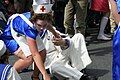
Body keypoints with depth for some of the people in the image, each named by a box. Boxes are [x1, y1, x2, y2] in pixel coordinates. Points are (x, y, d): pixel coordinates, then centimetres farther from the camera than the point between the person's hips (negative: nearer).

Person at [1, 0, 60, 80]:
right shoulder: (29, 28, -43)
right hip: (10, 37, -7)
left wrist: (55, 33, 21)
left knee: (42, 52, -4)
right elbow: (35, 54, -43)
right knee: (29, 58, -24)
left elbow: (48, 24, 4)